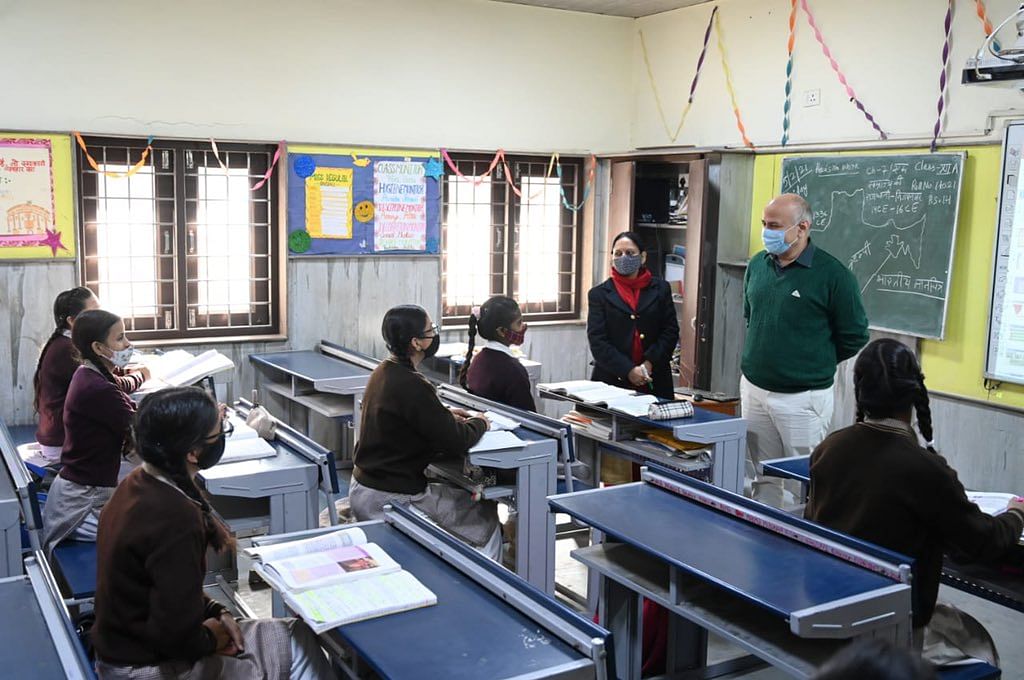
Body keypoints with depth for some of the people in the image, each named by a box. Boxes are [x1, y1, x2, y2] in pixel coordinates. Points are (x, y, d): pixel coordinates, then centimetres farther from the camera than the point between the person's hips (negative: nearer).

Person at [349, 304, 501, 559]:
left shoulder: (383, 371, 3)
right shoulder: (411, 386, -26)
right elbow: (456, 442, -21)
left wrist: (445, 414, 11)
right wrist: (479, 423, -1)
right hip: (390, 498, -9)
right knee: (486, 515, 5)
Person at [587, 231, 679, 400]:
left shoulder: (660, 289, 10)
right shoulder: (599, 294, 5)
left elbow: (671, 332, 6)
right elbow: (597, 341, -2)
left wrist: (649, 363, -9)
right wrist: (628, 370, -13)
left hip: (654, 382, 1)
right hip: (612, 380, -1)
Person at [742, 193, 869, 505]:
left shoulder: (832, 274, -13)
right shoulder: (757, 265, 5)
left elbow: (854, 336, -6)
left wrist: (817, 362, 3)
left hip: (802, 398, -6)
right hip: (753, 388, 6)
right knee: (760, 478, 16)